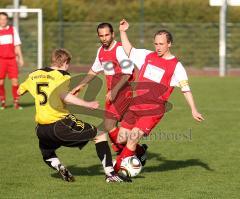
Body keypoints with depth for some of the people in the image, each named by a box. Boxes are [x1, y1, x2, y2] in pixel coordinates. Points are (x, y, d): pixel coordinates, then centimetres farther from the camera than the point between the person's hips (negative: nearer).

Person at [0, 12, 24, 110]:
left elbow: (17, 45, 11)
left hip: (12, 59, 1)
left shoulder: (12, 30, 9)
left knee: (15, 81, -6)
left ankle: (16, 102, 2)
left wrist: (20, 58, 6)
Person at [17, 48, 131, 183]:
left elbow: (20, 91, 28)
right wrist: (87, 104, -21)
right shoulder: (62, 75, -2)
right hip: (61, 124, -5)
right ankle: (110, 173, -2)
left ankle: (58, 166, -2)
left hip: (42, 129, 5)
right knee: (100, 135, 8)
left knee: (47, 154, 33)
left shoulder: (35, 75, 14)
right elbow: (64, 96, -20)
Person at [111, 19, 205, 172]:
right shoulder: (147, 56, 11)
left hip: (154, 109, -5)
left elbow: (186, 89, -2)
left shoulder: (176, 66, -3)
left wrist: (194, 110, -8)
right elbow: (129, 50, 23)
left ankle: (117, 169, -9)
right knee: (121, 139, 3)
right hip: (136, 105, 5)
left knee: (134, 136, -19)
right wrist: (123, 32, 14)